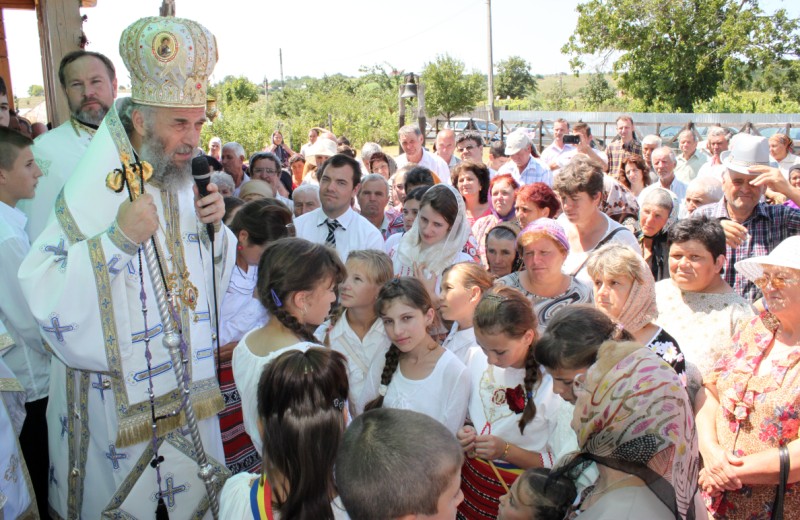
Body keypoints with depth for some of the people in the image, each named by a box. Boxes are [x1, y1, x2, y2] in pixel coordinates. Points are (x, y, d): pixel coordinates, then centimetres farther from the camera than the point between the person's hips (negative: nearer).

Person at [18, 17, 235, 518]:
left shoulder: (189, 185, -1)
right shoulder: (94, 191, -18)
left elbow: (216, 277, 9)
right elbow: (40, 291, -24)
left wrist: (215, 226, -9)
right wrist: (117, 238, -31)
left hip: (190, 386, 5)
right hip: (115, 395, -5)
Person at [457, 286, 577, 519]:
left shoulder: (552, 382, -23)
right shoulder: (477, 359, -8)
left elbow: (563, 465, -17)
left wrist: (507, 451, -25)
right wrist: (465, 432, -11)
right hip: (469, 481, 4)